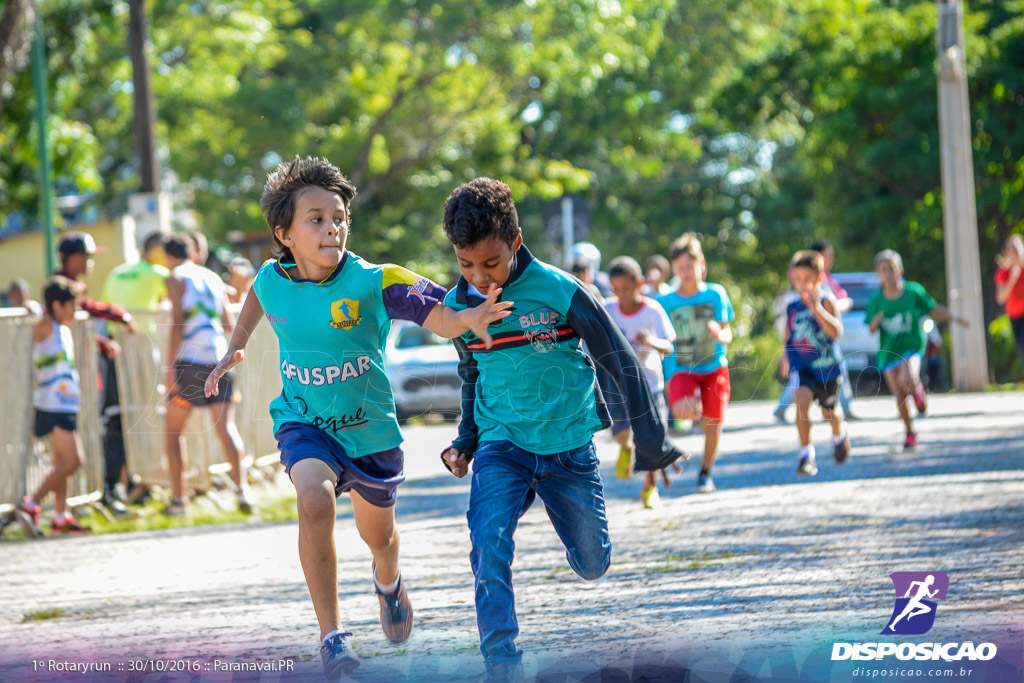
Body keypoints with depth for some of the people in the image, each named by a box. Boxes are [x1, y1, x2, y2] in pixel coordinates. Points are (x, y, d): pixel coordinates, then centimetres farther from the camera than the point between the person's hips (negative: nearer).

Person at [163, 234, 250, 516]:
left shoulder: (176, 279, 1)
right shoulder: (213, 278, 17)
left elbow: (177, 324, -10)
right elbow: (229, 325, 17)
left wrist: (170, 368, -12)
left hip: (190, 360, -4)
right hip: (219, 358, 4)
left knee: (173, 430, 7)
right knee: (225, 426, 2)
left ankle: (178, 498, 3)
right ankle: (241, 487, -17)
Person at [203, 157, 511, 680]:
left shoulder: (371, 282, -23)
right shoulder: (271, 280, -12)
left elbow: (439, 320, -31)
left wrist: (469, 319, -51)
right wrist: (235, 348, 16)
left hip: (369, 425, 0)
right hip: (304, 421, 0)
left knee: (378, 534, 20)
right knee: (315, 498, -32)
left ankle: (388, 581, 61)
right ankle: (331, 635, -24)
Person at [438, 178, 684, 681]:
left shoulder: (559, 291, -16)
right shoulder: (458, 306, -4)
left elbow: (618, 359, -8)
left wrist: (648, 437, -8)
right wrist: (466, 441, 17)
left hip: (569, 445, -1)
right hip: (501, 445, 1)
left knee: (592, 565, 12)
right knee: (488, 546, -25)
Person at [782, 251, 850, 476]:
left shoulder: (826, 301, -13)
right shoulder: (792, 307, 1)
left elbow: (836, 332, -28)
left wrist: (816, 308, -36)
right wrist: (786, 356, 21)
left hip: (826, 366, -2)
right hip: (802, 367, 2)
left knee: (828, 412, 16)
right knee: (802, 400, -25)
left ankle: (840, 434, 54)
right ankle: (806, 455, -20)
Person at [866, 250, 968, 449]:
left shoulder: (913, 291, -4)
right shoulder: (876, 300, -1)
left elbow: (933, 309, 8)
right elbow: (871, 330, 1)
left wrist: (952, 318, -4)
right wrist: (875, 322, -20)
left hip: (912, 346, -2)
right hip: (889, 351, 2)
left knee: (907, 380, -30)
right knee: (899, 396, 2)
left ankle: (917, 389, 6)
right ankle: (910, 433, 22)